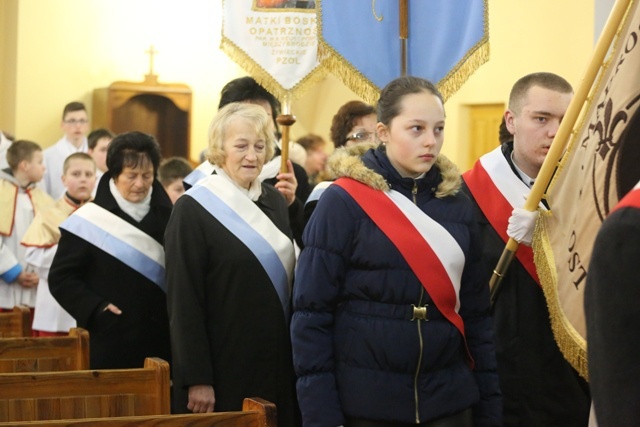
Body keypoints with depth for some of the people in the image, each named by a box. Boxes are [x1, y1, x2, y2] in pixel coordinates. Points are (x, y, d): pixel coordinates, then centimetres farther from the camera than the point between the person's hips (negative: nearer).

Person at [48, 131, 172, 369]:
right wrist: (95, 309, -14)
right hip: (108, 344, -4)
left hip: (159, 341, 4)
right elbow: (61, 278, -3)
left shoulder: (166, 216, 8)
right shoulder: (89, 220, -4)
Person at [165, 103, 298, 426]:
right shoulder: (193, 208, -11)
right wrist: (197, 378, -17)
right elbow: (183, 302, -14)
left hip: (276, 358, 6)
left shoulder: (274, 200, 8)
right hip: (224, 364, -6)